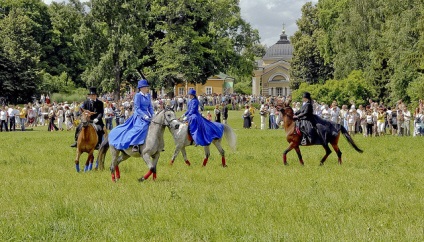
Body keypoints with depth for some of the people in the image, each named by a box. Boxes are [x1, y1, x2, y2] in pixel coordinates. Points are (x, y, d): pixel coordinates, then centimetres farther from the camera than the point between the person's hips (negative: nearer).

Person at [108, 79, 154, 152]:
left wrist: (153, 115, 0)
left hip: (147, 115, 8)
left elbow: (150, 107, 16)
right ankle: (135, 145, -33)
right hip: (139, 116, -8)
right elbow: (137, 108, -13)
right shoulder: (138, 95, -8)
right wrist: (144, 116, -23)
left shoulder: (148, 95, 13)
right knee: (141, 127, -32)